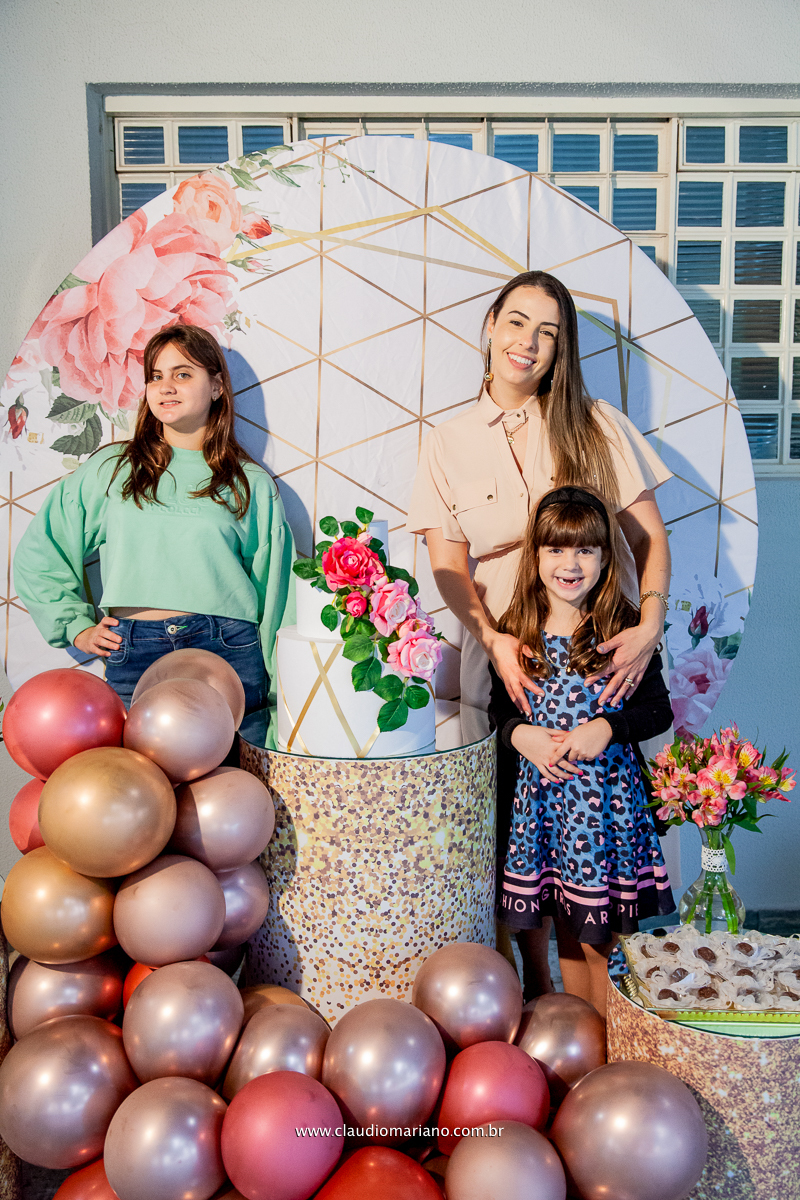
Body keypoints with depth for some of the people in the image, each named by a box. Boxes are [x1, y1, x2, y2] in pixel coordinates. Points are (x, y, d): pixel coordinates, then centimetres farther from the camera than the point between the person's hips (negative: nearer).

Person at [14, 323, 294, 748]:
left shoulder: (252, 484, 9)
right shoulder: (111, 468, 12)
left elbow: (274, 591, 10)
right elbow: (36, 556, 18)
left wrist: (280, 691, 7)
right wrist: (76, 626, 10)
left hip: (228, 651, 0)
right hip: (132, 657, 1)